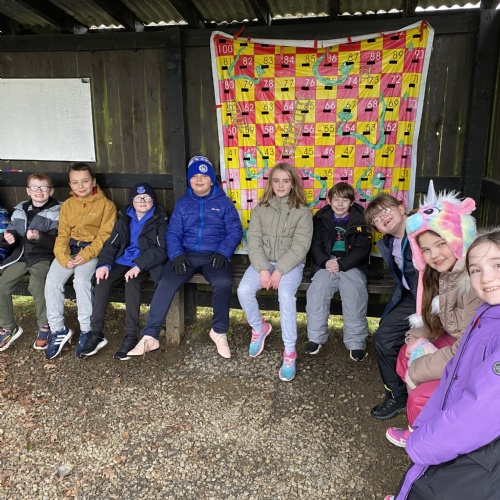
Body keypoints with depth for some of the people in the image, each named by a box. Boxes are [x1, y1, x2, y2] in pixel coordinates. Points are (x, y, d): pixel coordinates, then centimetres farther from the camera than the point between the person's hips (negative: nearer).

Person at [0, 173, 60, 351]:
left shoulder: (56, 212, -3)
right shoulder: (20, 210, 12)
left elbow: (55, 242, -12)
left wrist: (39, 237, -31)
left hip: (43, 256, -5)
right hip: (20, 254, 5)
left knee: (36, 285, -30)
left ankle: (44, 326, -7)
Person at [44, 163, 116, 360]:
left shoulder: (105, 204, -1)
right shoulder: (67, 205, 12)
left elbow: (105, 235, -8)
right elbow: (62, 235, 6)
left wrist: (86, 255, -20)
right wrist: (63, 257, -13)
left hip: (93, 249, -4)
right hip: (70, 248, 5)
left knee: (81, 281, -29)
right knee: (52, 282, -18)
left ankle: (87, 330, -14)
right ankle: (58, 330, -4)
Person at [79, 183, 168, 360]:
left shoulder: (159, 220, 0)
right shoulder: (124, 219, 15)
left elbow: (161, 250, -10)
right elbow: (111, 244, 8)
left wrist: (139, 265, -24)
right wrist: (104, 264, -13)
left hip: (145, 265, -4)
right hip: (123, 261, 5)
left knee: (131, 282, -33)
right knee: (101, 281, -22)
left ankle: (131, 336, -26)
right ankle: (96, 333, -16)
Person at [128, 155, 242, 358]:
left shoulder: (224, 202, 12)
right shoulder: (182, 203, 17)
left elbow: (235, 231, 4)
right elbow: (173, 233, 8)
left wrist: (223, 252, -14)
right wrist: (177, 254, -11)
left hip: (214, 255, -1)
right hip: (186, 254, 2)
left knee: (223, 282, -33)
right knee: (166, 283, -25)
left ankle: (219, 332, -9)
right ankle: (150, 336, -16)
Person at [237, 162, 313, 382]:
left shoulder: (302, 212, -1)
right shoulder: (260, 209, 7)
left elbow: (300, 246, -10)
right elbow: (254, 241, -2)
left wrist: (279, 271, -20)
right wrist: (263, 269, -16)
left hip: (290, 264, -3)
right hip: (263, 261, 3)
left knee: (286, 295, -32)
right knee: (243, 290, -23)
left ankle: (290, 352, -18)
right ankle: (259, 328, 8)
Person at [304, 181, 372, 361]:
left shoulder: (360, 220, 4)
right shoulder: (322, 219, 11)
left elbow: (362, 249, -3)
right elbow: (315, 246, 7)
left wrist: (342, 264, -16)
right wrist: (325, 261, -13)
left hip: (351, 266, -2)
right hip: (327, 265, 2)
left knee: (356, 294, -28)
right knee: (316, 291, -24)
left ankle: (356, 342, -15)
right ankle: (316, 337, -9)